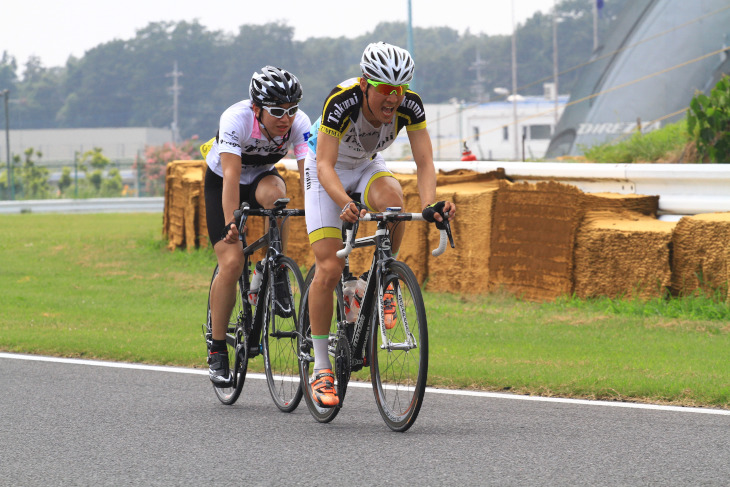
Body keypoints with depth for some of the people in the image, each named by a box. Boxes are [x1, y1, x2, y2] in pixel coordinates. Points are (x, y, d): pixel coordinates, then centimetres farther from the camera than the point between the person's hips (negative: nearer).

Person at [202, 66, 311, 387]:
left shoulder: (299, 123, -26)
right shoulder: (236, 119, -34)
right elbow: (231, 175, -43)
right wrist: (231, 223, -54)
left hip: (261, 176, 2)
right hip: (221, 183, -2)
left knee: (273, 191, -37)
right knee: (231, 263, -18)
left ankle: (278, 276, -18)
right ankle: (217, 350, -3)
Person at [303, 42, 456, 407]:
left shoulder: (409, 105, -25)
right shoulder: (341, 102, -35)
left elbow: (424, 161, -27)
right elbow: (325, 166, -39)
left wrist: (429, 203, -46)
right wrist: (345, 204, -57)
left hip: (368, 167, 3)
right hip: (328, 172, -3)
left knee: (392, 200, -34)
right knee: (329, 268, -15)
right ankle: (321, 369, -6)